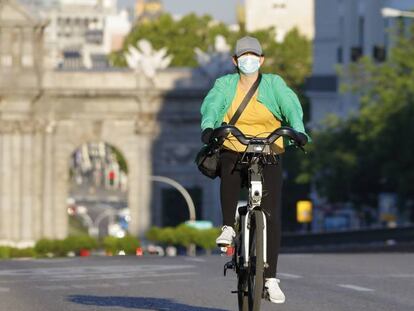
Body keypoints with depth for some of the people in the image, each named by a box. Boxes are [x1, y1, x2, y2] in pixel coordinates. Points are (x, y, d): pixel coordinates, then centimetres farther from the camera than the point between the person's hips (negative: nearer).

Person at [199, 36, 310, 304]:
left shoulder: (273, 84, 2)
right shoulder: (225, 84, 4)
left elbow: (291, 106, -13)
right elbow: (212, 105, -14)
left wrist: (299, 130, -34)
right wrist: (208, 127, -36)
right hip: (233, 150, 0)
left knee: (272, 216, -9)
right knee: (229, 168, -38)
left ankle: (271, 278, -5)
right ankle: (228, 227, -22)